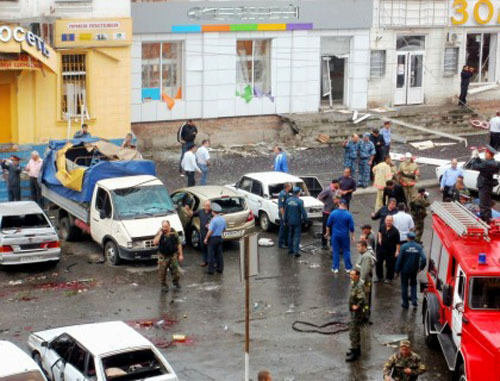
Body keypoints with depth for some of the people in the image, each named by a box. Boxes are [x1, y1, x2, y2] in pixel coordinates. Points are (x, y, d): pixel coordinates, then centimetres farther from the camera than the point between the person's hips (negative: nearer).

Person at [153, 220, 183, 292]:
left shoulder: (174, 233, -4)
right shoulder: (160, 233, -7)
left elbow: (179, 244, 2)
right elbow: (155, 242, -22)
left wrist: (180, 255, -1)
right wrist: (160, 233, -22)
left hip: (173, 255, 1)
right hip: (163, 256, -1)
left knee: (175, 270, 4)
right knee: (162, 272, 1)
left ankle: (176, 281, 32)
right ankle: (164, 285, 19)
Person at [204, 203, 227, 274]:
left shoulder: (214, 220, -21)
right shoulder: (223, 219, 2)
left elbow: (210, 231, -21)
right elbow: (224, 229, 14)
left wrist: (206, 238, -10)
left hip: (213, 238, -7)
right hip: (220, 238, 7)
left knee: (211, 255, 1)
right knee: (219, 254, 14)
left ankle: (211, 270, 5)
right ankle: (220, 269, 19)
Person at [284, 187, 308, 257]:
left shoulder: (288, 200, -1)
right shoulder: (299, 201, -18)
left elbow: (286, 211, 7)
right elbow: (303, 212, -15)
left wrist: (286, 221, 17)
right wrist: (305, 220, -3)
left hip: (290, 221, 5)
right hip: (297, 222, -5)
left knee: (290, 235, 18)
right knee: (297, 236, -2)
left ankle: (290, 249, 26)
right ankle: (296, 251, -8)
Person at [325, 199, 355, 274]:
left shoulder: (333, 213, -8)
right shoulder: (348, 214, -11)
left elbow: (328, 225, 0)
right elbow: (351, 227, -7)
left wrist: (328, 233, 14)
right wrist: (352, 236, 5)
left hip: (335, 235, 1)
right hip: (345, 235, -1)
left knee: (335, 251, 9)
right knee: (346, 251, 10)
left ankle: (335, 268, 11)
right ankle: (348, 268, 13)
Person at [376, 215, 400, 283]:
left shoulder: (395, 231, -21)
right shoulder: (382, 227, -5)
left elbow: (397, 242, -17)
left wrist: (397, 251, -18)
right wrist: (379, 238, 6)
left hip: (390, 250, -5)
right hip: (381, 248, 6)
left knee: (389, 265, 4)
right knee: (378, 262, 13)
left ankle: (389, 278, 21)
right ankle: (379, 277, 30)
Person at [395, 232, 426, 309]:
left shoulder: (404, 247, -13)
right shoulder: (419, 247, -6)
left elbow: (399, 259, -11)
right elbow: (423, 259, -11)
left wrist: (397, 270, -3)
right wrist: (421, 267, 6)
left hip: (405, 270, -2)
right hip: (414, 270, 2)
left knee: (404, 286, 11)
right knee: (413, 284, 21)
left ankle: (405, 303, 14)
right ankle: (414, 300, 9)